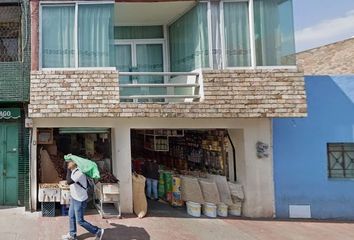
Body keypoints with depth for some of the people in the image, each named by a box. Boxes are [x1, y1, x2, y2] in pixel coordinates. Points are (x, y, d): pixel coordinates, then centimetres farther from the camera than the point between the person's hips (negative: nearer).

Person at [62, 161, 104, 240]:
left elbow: (69, 182, -40)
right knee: (71, 216, 19)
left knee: (80, 221, 0)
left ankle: (98, 231, 13)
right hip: (74, 198, 9)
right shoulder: (73, 171, 1)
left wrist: (68, 169, -32)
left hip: (80, 200, -9)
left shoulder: (79, 173, -29)